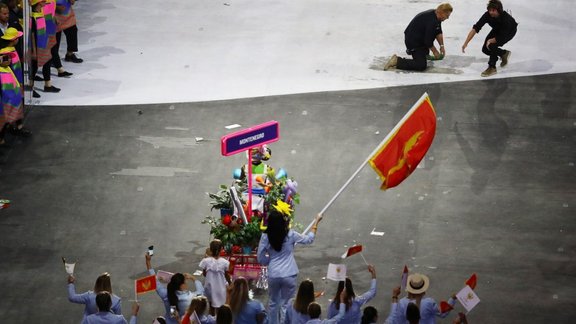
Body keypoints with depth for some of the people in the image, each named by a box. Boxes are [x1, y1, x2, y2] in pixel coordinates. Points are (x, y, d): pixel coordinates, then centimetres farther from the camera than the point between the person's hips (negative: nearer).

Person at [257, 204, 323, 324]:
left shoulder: (265, 236, -6)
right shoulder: (290, 235, -8)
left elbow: (261, 259, -1)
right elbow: (309, 239, 8)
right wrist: (316, 222, 18)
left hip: (273, 275, 2)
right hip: (289, 275, -2)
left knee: (273, 303, 19)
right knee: (285, 305, 8)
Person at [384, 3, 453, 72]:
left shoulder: (436, 17, 3)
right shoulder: (431, 21, -27)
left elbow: (439, 33, 15)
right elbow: (428, 40, -22)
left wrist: (442, 46, 8)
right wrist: (435, 51, -8)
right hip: (413, 42, -10)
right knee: (421, 66, -19)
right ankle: (397, 61, -13)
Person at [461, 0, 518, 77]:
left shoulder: (506, 18, -42)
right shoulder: (487, 15, -32)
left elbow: (502, 37, -31)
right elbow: (475, 28, -33)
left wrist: (490, 41, -38)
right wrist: (466, 43, -40)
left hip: (510, 31, -6)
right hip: (497, 29, 6)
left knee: (492, 45, -28)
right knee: (485, 49, -3)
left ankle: (492, 68, -6)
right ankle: (504, 54, 20)